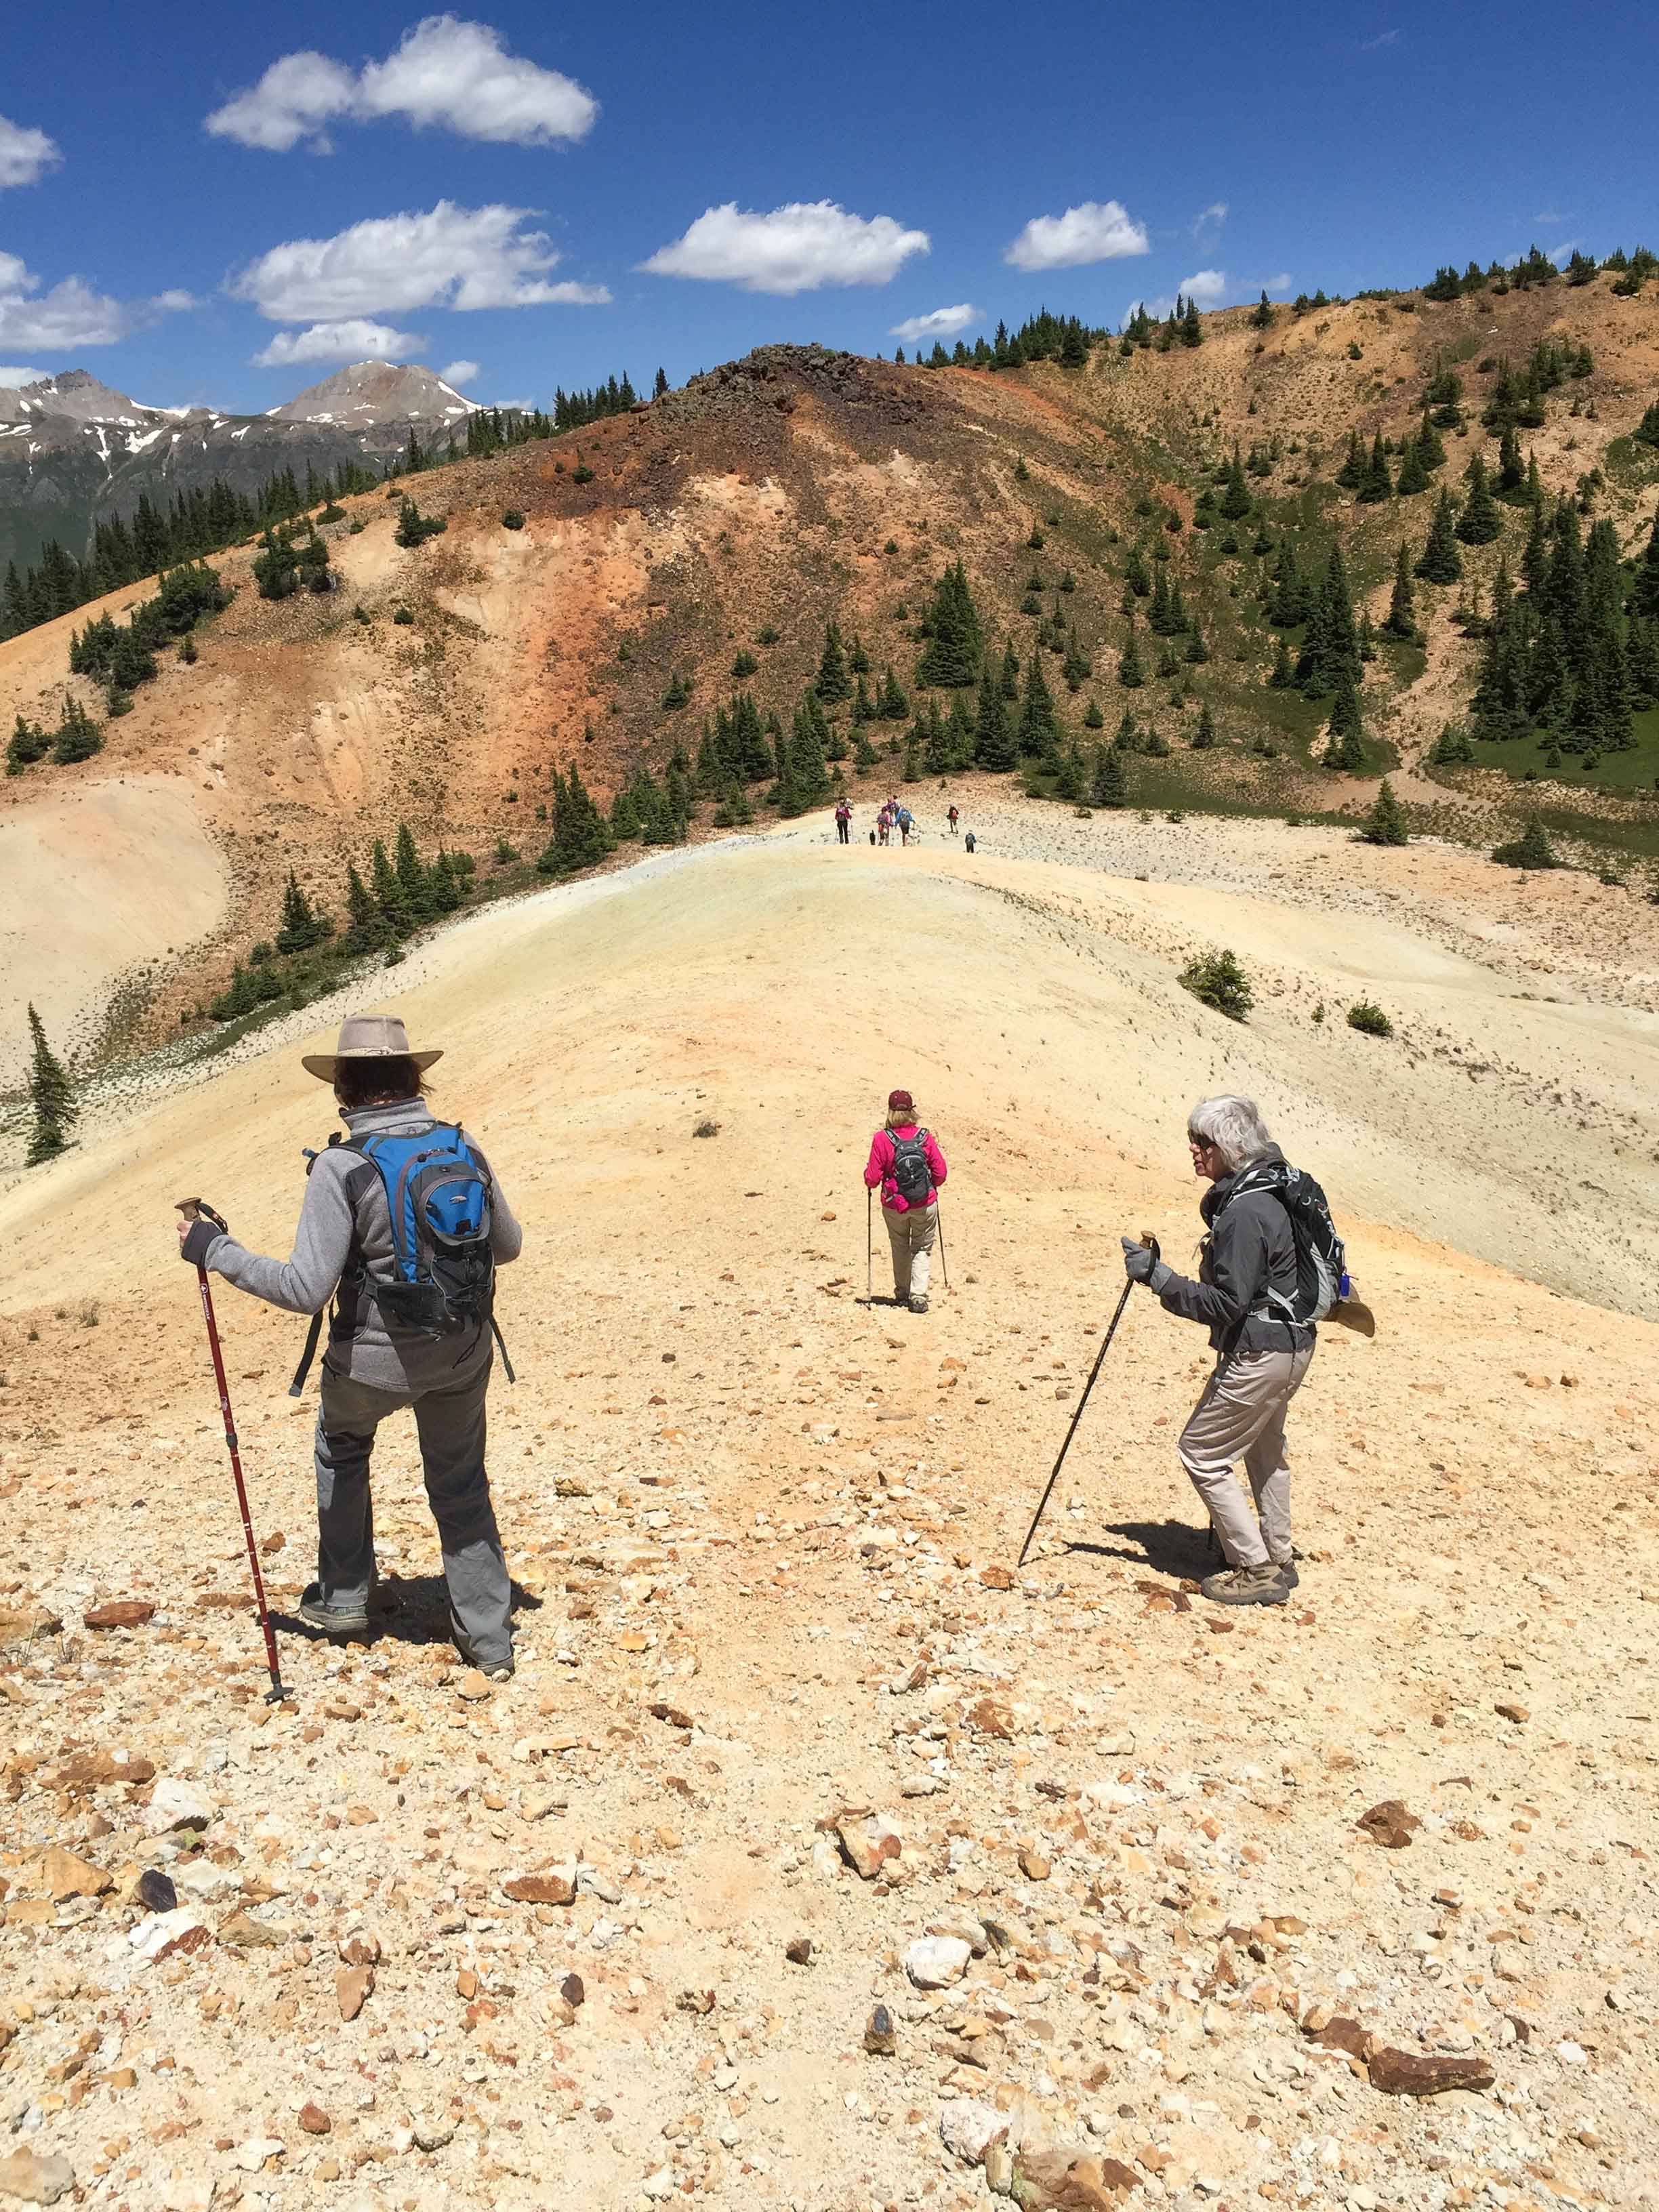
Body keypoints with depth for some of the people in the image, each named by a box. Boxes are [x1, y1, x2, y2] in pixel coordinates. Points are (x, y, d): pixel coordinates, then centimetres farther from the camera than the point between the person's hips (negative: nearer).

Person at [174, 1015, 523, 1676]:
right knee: (461, 1486, 21)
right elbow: (507, 1247, 7)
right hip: (463, 1354, 3)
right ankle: (489, 1640, 28)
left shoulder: (341, 1168, -20)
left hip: (375, 1359, -3)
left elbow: (306, 1289, -22)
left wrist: (215, 1250, -12)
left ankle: (343, 1596, 39)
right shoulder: (462, 1148, -6)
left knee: (341, 1448, 30)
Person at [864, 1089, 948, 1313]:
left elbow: (872, 1179, -13)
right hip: (925, 1205, 0)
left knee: (900, 1250, 21)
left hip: (894, 1206, 0)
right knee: (921, 1249, 14)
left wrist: (869, 1178, 11)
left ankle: (902, 1294, 27)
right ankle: (918, 1297, 3)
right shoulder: (925, 1137, -11)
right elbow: (941, 1173, -5)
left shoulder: (881, 1139, -15)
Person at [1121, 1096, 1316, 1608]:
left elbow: (1227, 1303, -28)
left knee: (1201, 1452, 0)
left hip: (1259, 1354, -11)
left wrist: (1158, 1277, -26)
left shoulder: (1244, 1212, -27)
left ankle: (1256, 1571, 7)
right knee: (1263, 1449, 26)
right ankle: (1278, 1558, 40)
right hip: (1290, 1344, 11)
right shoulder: (1269, 1191, 5)